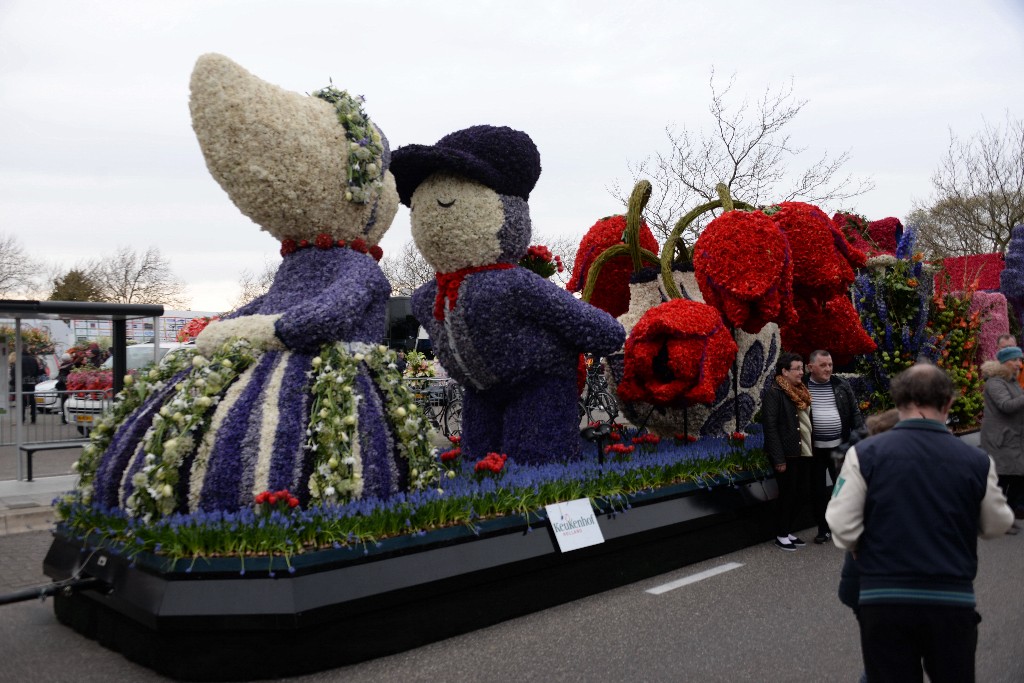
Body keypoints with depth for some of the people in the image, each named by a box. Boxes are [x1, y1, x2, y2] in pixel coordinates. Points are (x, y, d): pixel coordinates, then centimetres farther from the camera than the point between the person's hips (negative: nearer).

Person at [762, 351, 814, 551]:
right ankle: (781, 536, 17)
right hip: (787, 454, -7)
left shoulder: (801, 391, 13)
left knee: (802, 493, 12)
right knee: (788, 495, 2)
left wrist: (811, 448, 7)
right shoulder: (774, 392, -11)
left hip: (804, 452, 7)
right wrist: (779, 458, -19)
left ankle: (788, 531, 27)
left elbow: (807, 420, 16)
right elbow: (770, 426, -16)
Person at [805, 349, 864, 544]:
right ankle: (823, 529, 21)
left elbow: (855, 413, 6)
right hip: (814, 447, -1)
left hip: (840, 445, 1)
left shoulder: (842, 386, 3)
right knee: (818, 489, 8)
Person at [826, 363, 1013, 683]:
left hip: (884, 600, -1)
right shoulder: (977, 461, -5)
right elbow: (997, 526, 9)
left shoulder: (865, 453, -11)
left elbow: (842, 528, -9)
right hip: (954, 600, 2)